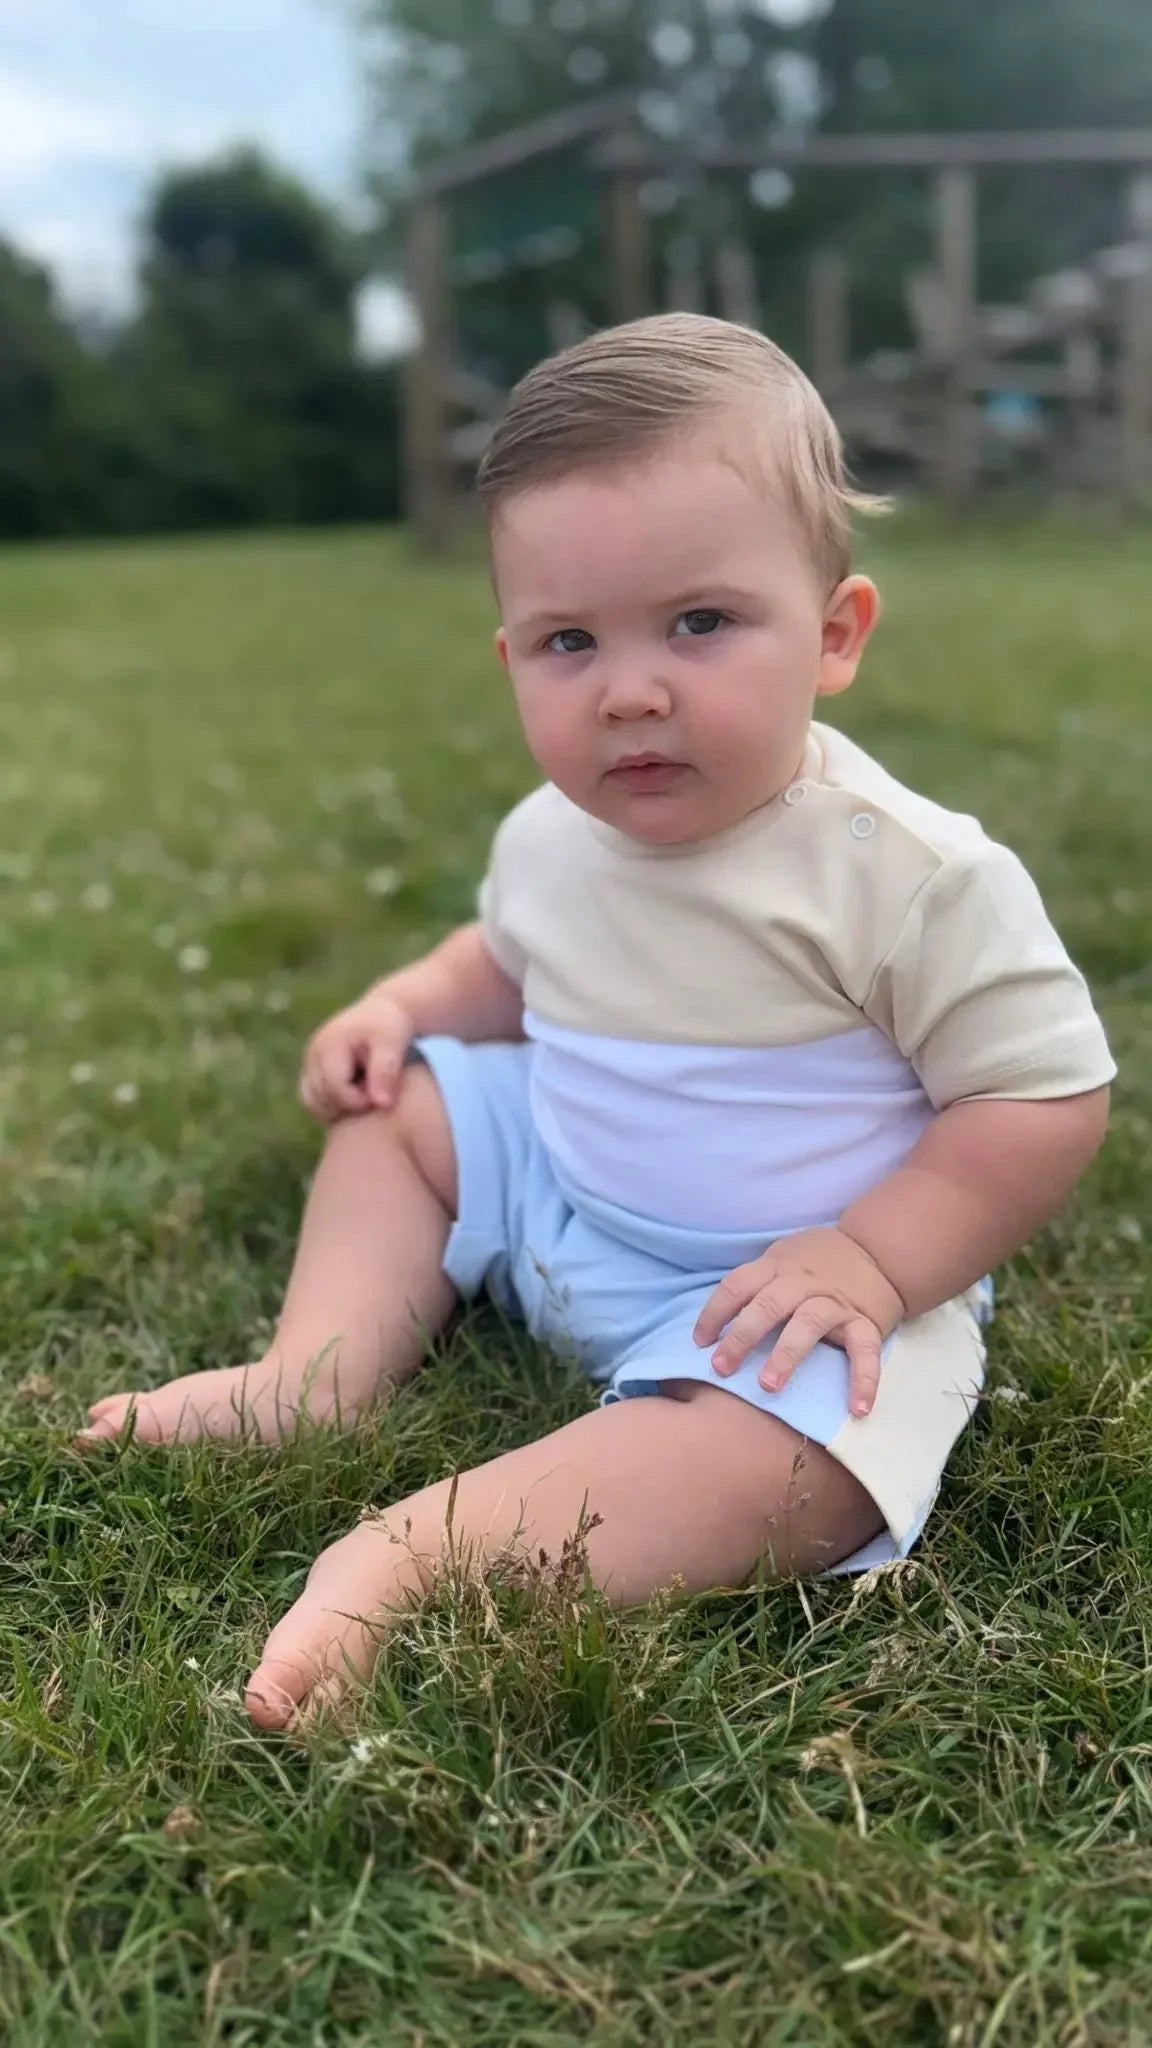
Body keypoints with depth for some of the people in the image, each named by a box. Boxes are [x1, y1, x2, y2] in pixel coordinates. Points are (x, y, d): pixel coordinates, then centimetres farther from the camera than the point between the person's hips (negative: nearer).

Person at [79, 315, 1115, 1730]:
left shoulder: (909, 873, -24)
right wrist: (405, 1005, 2)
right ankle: (317, 1381, -3)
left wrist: (869, 1260, -29)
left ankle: (416, 1553, -38)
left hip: (779, 1293, -7)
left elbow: (1046, 1100, -20)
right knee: (395, 1107, 11)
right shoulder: (550, 836, -3)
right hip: (556, 1207, 7)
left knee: (781, 1462, -35)